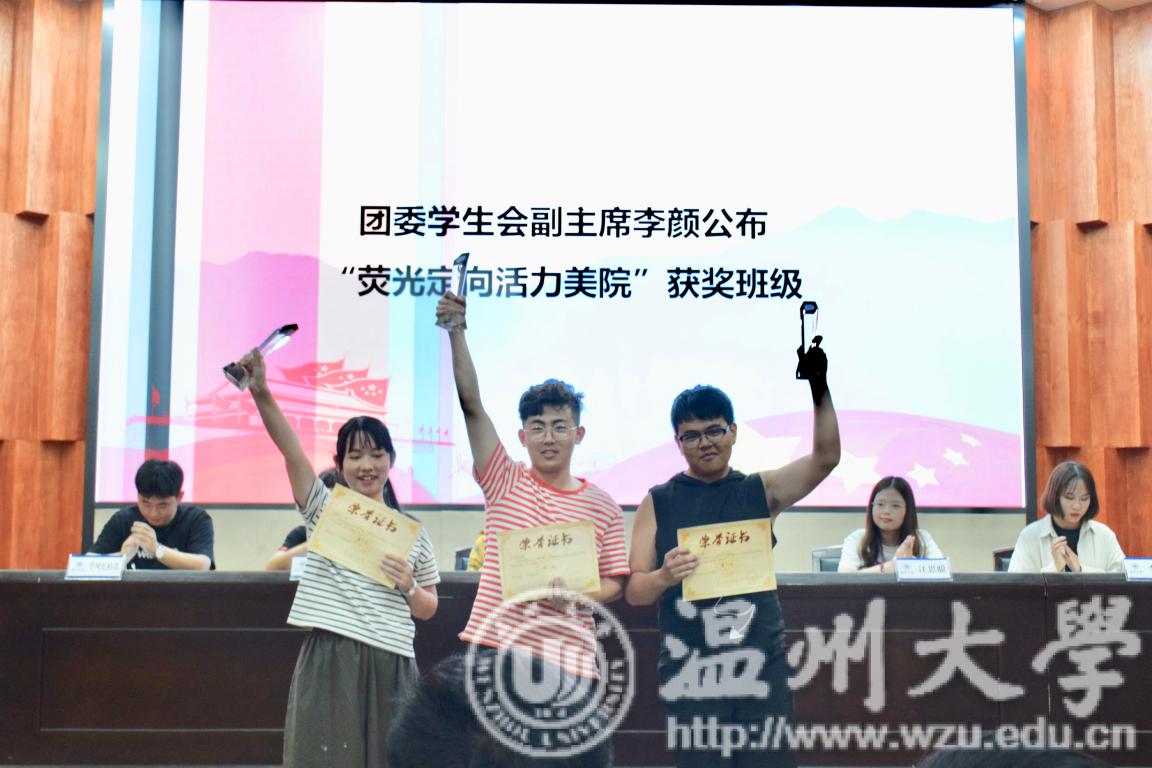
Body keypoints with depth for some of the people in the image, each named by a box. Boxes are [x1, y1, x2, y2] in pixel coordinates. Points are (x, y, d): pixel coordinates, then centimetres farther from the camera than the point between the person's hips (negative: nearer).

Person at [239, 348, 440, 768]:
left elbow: (428, 609, 15)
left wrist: (408, 587, -7)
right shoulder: (325, 507, 5)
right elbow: (291, 449, -12)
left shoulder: (412, 529, 10)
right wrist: (261, 393, -26)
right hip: (330, 659, -2)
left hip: (390, 663, 2)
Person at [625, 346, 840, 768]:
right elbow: (634, 591, -1)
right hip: (690, 670, -1)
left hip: (761, 663, 1)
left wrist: (819, 388, -20)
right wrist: (663, 577, -23)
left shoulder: (760, 491, 5)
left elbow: (826, 458, -8)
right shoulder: (657, 503, 2)